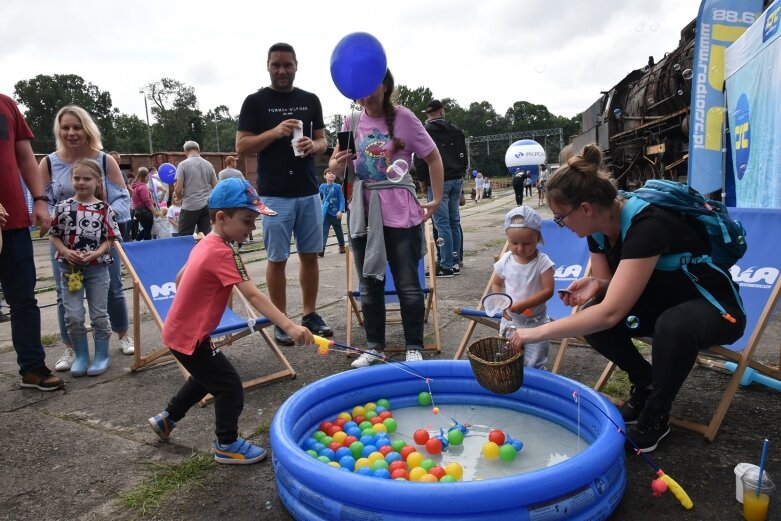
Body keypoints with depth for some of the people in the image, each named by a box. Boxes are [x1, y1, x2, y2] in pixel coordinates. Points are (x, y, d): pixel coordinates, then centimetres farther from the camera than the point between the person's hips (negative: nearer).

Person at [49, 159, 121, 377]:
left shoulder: (104, 209, -5)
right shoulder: (63, 207, -1)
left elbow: (109, 239, -2)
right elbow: (54, 236, 5)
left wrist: (96, 254, -18)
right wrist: (66, 252, -12)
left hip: (98, 268, -1)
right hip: (70, 267, 2)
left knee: (99, 315, 7)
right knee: (73, 316, 3)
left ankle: (102, 355, 21)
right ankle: (81, 356, 20)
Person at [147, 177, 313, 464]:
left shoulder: (204, 244, 3)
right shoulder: (223, 252, -26)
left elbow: (180, 277, 17)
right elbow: (253, 296, -34)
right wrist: (289, 326, -40)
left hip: (180, 330, 10)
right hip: (189, 337, -10)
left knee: (206, 377, 29)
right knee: (230, 387, -1)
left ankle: (167, 418, 47)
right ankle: (227, 445, 17)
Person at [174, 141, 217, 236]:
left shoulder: (183, 164, -5)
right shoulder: (209, 165, 6)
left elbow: (178, 189, -9)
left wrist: (181, 197, 12)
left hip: (190, 206, -4)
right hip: (206, 205, 4)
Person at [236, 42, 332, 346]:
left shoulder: (310, 100, 10)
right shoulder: (255, 102, 0)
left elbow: (322, 141, 14)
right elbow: (241, 146, -4)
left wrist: (313, 145, -10)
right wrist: (274, 132, -18)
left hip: (309, 192, 4)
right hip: (274, 195, -3)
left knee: (310, 255, 8)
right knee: (277, 259, 2)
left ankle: (310, 315, 21)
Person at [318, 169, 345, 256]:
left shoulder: (337, 187, -7)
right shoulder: (322, 186, 2)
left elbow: (342, 199, -9)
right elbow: (319, 198, 15)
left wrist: (341, 211, -20)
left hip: (335, 213, -1)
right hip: (325, 213, 1)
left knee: (338, 231, 15)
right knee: (324, 231, -9)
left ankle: (342, 246, 33)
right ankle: (321, 249, -15)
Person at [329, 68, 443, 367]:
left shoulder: (403, 118, -6)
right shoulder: (352, 122, 4)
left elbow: (433, 157, 0)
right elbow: (336, 164, 11)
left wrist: (437, 199, -3)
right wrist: (337, 163, -13)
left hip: (399, 211, -4)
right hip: (363, 211, 4)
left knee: (408, 284, 2)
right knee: (370, 284, 11)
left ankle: (414, 348, 17)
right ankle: (374, 346, 25)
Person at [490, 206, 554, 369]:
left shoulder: (543, 262, -15)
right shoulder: (505, 261, -5)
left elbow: (548, 291, -19)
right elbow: (496, 284, 7)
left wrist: (524, 304, -26)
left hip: (536, 323, -3)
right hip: (510, 321, 3)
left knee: (534, 366, 3)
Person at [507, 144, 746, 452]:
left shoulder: (647, 225, -34)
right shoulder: (599, 227, -9)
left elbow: (612, 312, -40)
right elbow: (612, 289, 4)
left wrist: (539, 332, -37)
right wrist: (595, 285, -20)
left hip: (715, 307, -7)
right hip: (662, 302, 7)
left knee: (674, 325, -40)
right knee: (591, 317, -17)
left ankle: (656, 415, -12)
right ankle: (646, 383, 8)